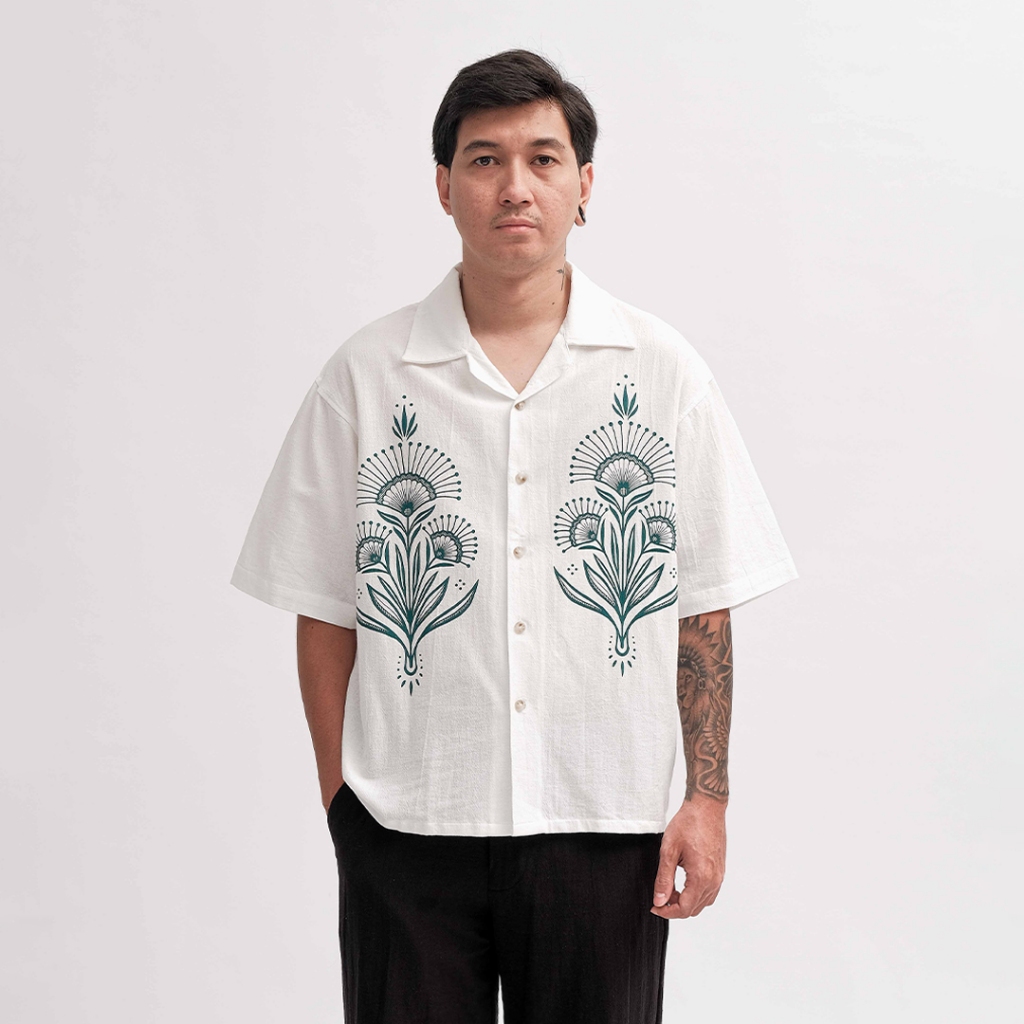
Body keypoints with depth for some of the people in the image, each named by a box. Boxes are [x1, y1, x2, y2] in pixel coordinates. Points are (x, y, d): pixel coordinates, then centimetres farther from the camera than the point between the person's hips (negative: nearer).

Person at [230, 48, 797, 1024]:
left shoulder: (663, 373, 2)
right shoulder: (365, 376, 0)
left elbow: (704, 609, 3)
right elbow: (324, 612, 3)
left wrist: (708, 799, 0)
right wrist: (340, 799, -1)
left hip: (604, 829, 1)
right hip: (407, 829, 0)